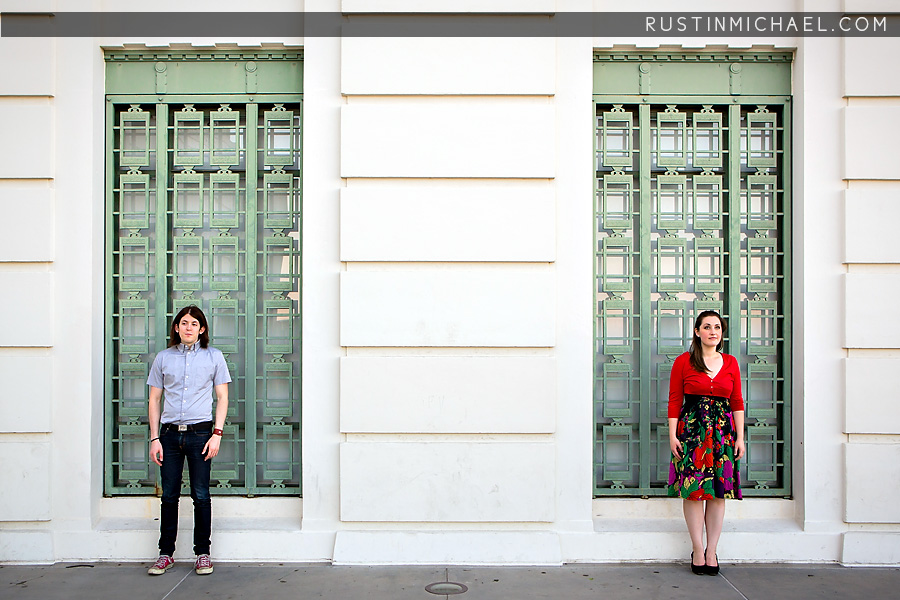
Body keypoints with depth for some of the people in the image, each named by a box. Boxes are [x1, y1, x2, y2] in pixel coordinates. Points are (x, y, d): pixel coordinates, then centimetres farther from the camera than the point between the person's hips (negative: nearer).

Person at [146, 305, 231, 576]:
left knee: (201, 495, 1)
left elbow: (222, 398, 6)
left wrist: (217, 434, -4)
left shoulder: (213, 356, 6)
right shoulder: (163, 358, 9)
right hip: (170, 433, 2)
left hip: (200, 432, -2)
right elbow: (154, 399, 10)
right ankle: (166, 553, 17)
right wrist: (154, 438, 3)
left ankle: (203, 553, 12)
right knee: (169, 495, 6)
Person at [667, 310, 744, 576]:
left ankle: (711, 551, 11)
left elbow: (737, 403, 11)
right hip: (691, 429, -3)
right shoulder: (683, 362, 2)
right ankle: (697, 550, 6)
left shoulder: (730, 363, 11)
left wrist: (740, 437, 5)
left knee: (719, 492, 3)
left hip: (723, 431, 3)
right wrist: (672, 435, -6)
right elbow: (674, 401, 1)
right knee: (693, 490, -3)